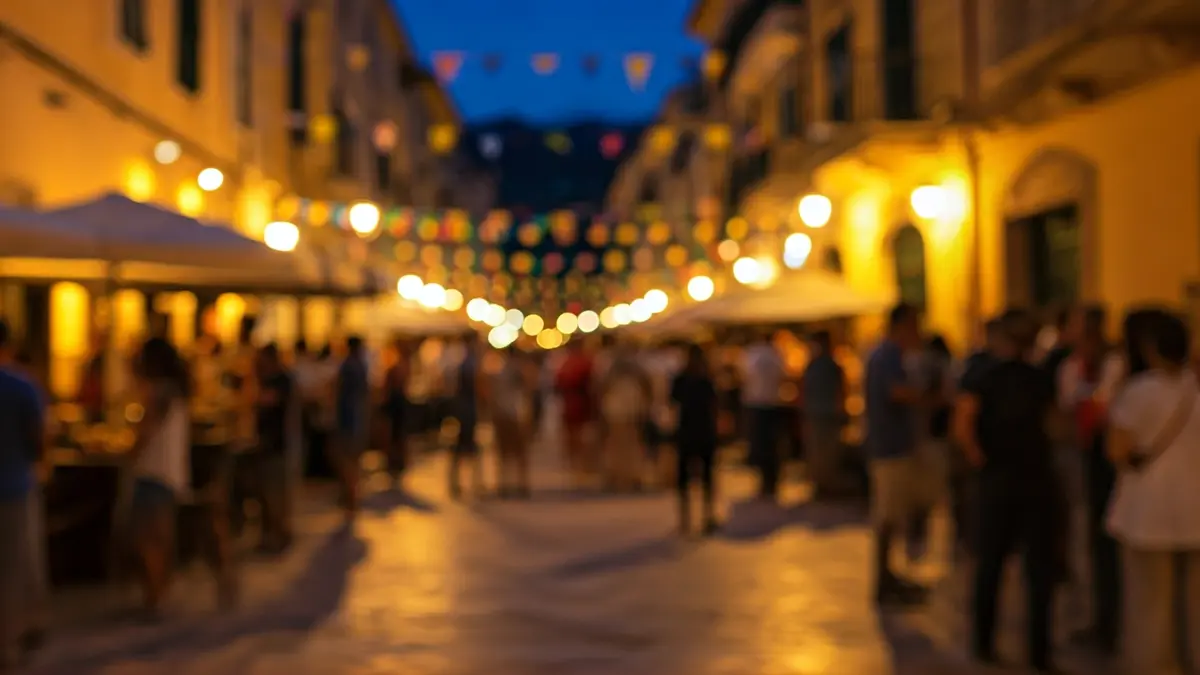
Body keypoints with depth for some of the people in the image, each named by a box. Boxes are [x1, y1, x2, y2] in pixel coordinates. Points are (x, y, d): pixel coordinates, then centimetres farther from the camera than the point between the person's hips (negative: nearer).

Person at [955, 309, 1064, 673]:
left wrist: (981, 461, -7)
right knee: (1040, 567, 5)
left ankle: (983, 643, 17)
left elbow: (962, 427, -17)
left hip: (998, 480, 1)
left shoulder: (985, 380, -3)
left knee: (990, 564, 12)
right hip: (1039, 480, 0)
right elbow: (1052, 428, -8)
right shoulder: (1042, 380, 1)